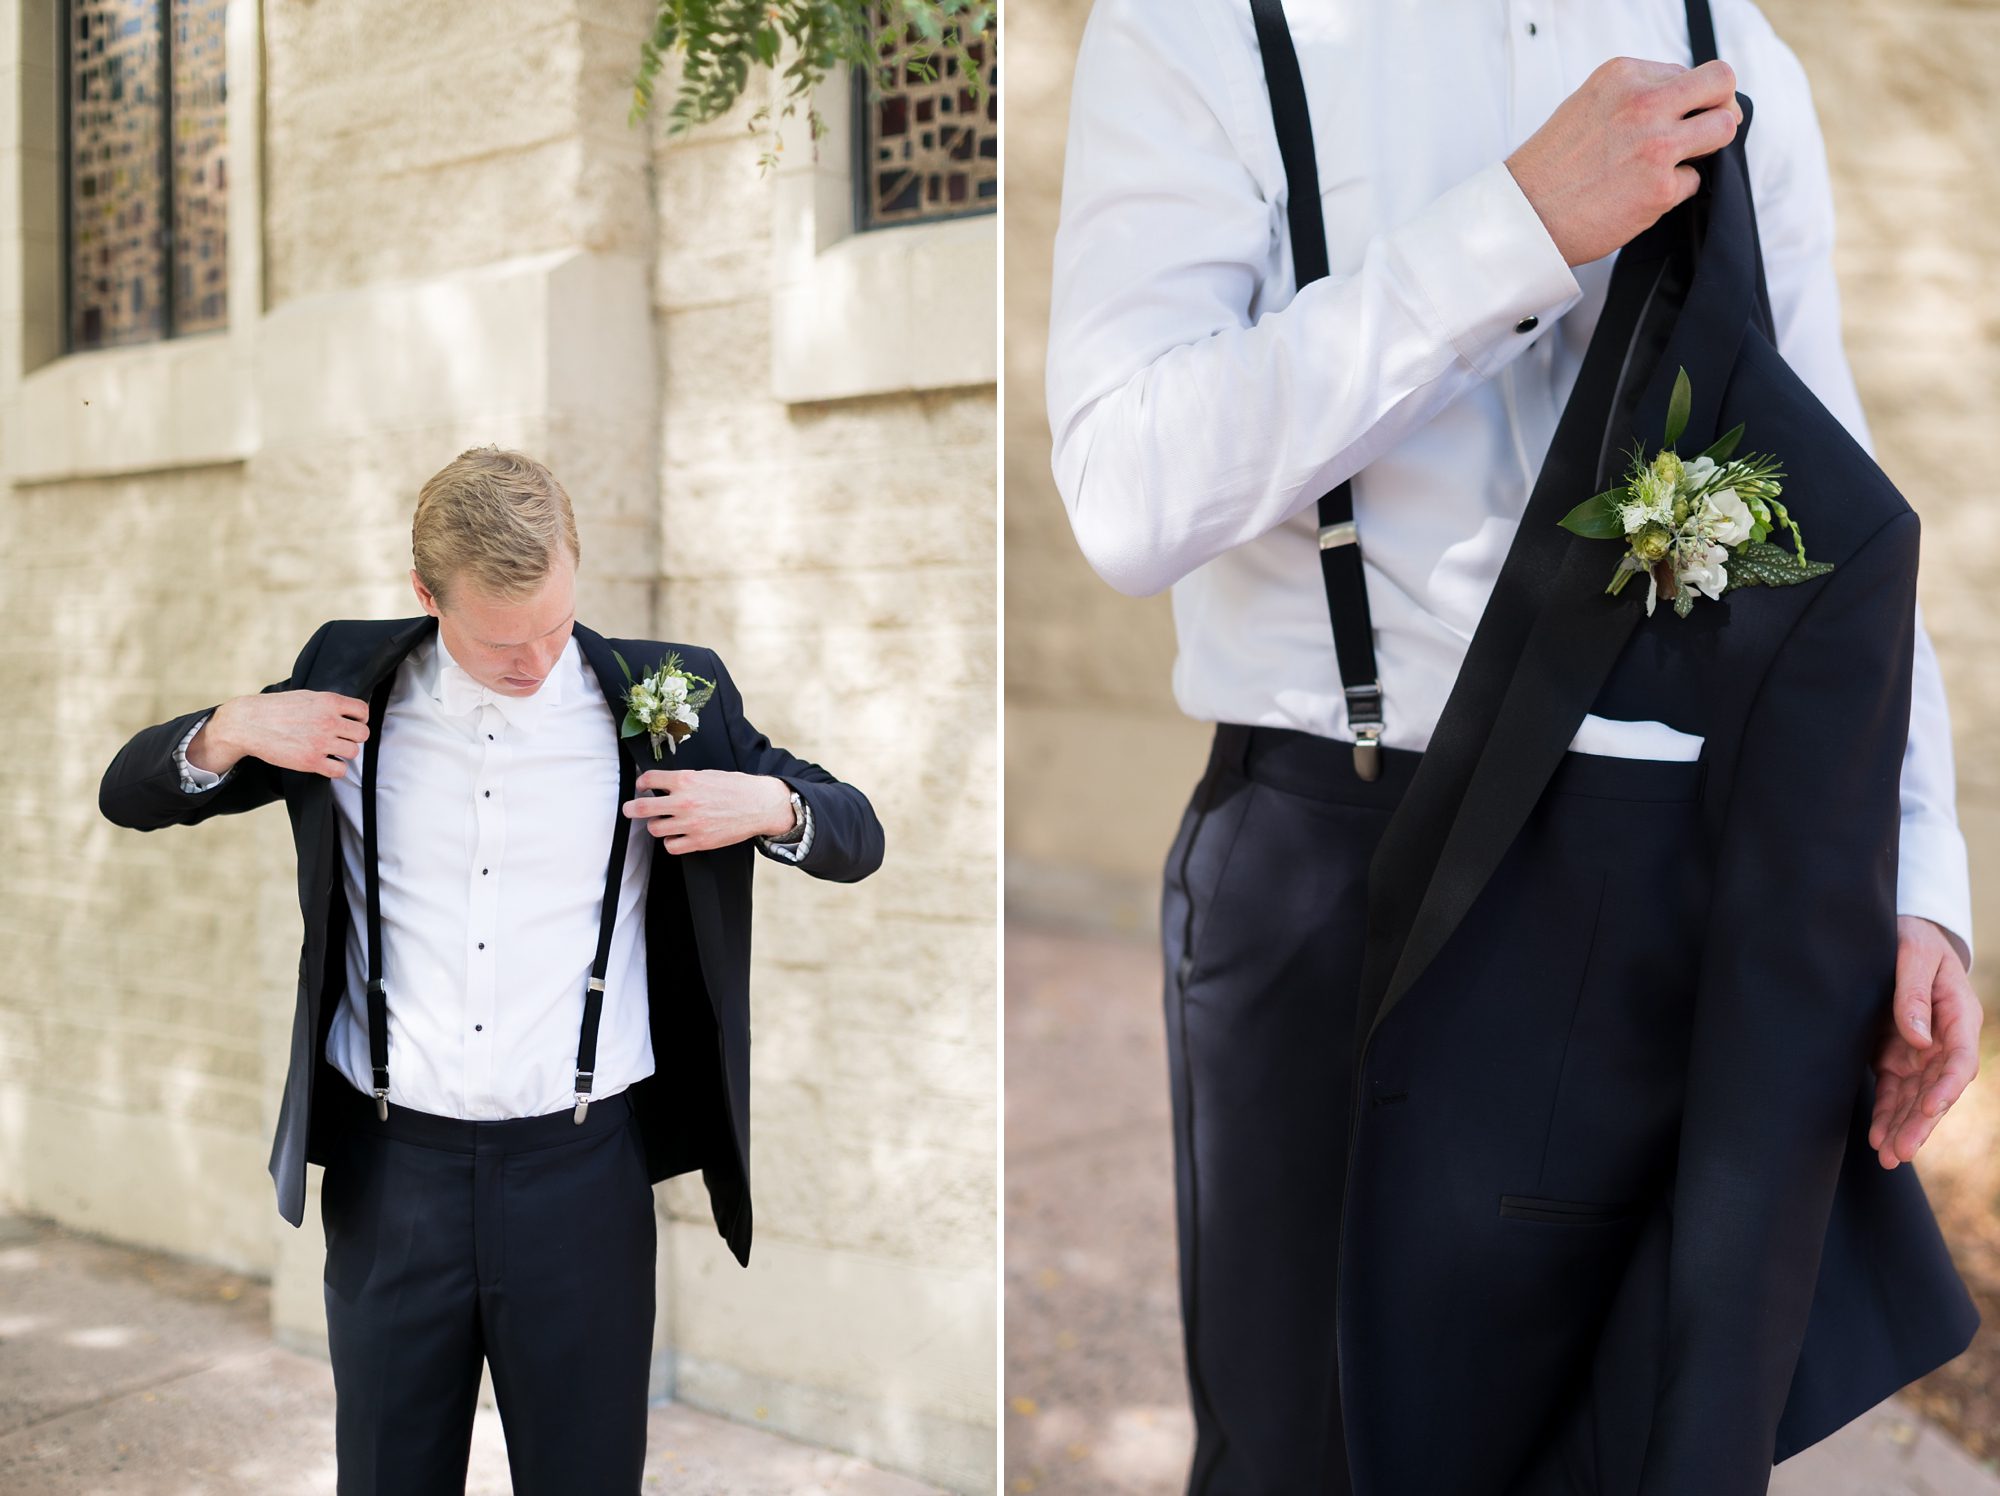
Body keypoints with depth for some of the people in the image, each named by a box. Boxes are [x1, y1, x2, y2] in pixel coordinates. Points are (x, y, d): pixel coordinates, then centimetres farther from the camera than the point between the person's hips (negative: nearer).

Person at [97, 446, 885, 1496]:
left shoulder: (661, 696, -2)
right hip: (390, 1165, 1)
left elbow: (858, 836, 7)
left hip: (582, 1166, -1)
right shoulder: (350, 682, 1)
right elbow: (130, 797, 11)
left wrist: (772, 807, -15)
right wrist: (229, 731, -10)